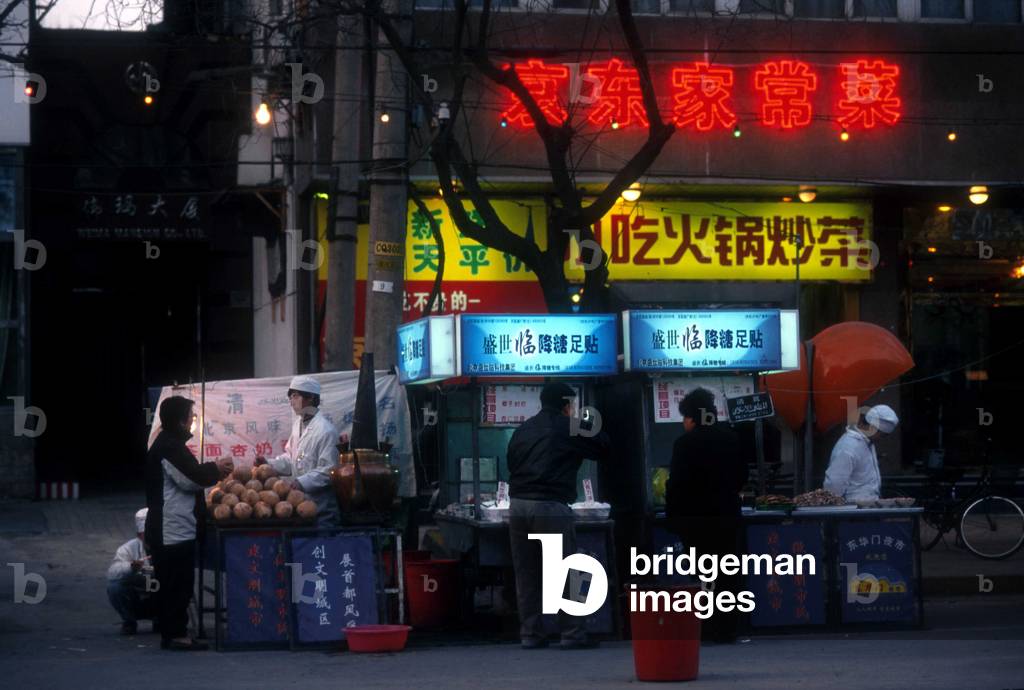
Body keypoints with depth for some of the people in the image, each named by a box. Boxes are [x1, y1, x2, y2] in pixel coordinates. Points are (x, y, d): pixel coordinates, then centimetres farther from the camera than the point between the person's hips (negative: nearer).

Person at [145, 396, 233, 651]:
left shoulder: (169, 444, 18)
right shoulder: (169, 447, -16)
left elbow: (188, 475, 23)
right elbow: (190, 479, -18)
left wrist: (213, 471, 12)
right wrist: (216, 469, -4)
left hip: (174, 528, 11)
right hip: (173, 529, -11)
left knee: (176, 582, 12)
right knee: (176, 582, -6)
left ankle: (174, 633, 16)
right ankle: (174, 634, -3)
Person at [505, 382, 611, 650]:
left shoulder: (523, 429, 17)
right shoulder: (569, 428, 0)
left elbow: (511, 461, 20)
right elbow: (602, 447, 9)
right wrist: (591, 428, 23)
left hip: (518, 504, 6)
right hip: (550, 506, -6)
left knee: (526, 573, 9)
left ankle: (530, 634, 11)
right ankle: (572, 633, -2)